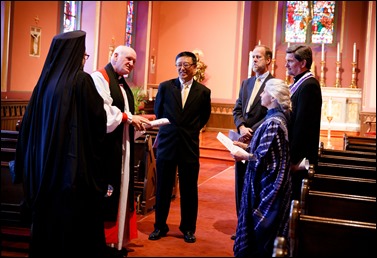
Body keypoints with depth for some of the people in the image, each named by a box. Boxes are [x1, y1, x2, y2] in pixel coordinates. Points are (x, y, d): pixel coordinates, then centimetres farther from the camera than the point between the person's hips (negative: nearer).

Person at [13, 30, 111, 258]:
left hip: (46, 162, 6)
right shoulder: (81, 79, -11)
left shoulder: (46, 80, 7)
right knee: (76, 221, 4)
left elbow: (29, 123, 9)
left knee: (47, 217, 15)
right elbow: (99, 119, -10)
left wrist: (29, 166, 17)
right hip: (74, 163, -6)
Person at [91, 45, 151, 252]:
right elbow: (103, 111, -22)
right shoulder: (99, 78, -9)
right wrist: (129, 118, -17)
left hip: (122, 147, 10)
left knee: (121, 192, 11)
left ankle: (117, 240, 20)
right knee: (104, 194, -5)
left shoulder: (123, 84, 19)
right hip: (106, 146, -10)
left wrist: (137, 122, 1)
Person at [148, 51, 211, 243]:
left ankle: (188, 228, 23)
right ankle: (160, 226, 23)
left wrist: (191, 131, 8)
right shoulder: (165, 87, 1)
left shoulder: (203, 92, 0)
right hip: (167, 144, 1)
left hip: (190, 146, 0)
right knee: (163, 188, 8)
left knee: (189, 190, 8)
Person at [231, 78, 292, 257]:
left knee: (260, 229, 4)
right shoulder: (277, 117, 8)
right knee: (260, 228, 19)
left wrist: (244, 155, -10)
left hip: (266, 185, -10)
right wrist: (246, 147, 9)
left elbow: (263, 158, -24)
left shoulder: (272, 122, -22)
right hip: (268, 182, 10)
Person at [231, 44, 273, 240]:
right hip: (244, 141, 7)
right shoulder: (246, 83, 15)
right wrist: (242, 127, -9)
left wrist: (253, 131, -18)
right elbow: (237, 110, 9)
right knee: (241, 185, 12)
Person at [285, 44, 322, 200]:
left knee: (293, 197, -1)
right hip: (293, 153, 9)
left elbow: (302, 125, -21)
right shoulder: (299, 83, 13)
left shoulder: (309, 85, -16)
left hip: (300, 157, -9)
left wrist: (293, 159, -20)